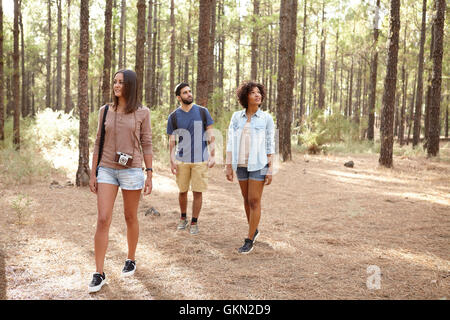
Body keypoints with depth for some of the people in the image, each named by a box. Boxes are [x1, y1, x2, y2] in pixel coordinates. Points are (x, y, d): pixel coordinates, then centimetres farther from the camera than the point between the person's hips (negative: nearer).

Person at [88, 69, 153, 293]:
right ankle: (99, 274, -1)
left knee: (130, 218, 10)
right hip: (107, 170, 2)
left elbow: (146, 145, 0)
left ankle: (130, 260, 32)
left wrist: (149, 176, -4)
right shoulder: (105, 111, 6)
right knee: (102, 220, -7)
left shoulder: (142, 113, -1)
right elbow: (98, 143, 8)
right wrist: (93, 174, 5)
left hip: (131, 170, -2)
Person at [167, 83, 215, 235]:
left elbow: (210, 135, 5)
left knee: (198, 192, 0)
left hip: (200, 159, -1)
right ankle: (183, 218, 30)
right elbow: (171, 141, 6)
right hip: (182, 160, 1)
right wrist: (172, 161, -2)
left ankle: (194, 222, 14)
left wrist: (212, 155, -2)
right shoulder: (173, 117, 3)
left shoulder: (203, 112, 3)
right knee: (182, 191, 9)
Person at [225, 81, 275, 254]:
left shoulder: (266, 118, -4)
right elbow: (230, 142, 2)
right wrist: (228, 166, -4)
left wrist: (270, 170, -7)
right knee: (247, 199, 15)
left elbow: (270, 145, -3)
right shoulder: (236, 117, 3)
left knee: (254, 201, -5)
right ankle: (254, 230, 36)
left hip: (259, 164, -4)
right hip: (241, 164, 4)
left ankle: (249, 241, 3)